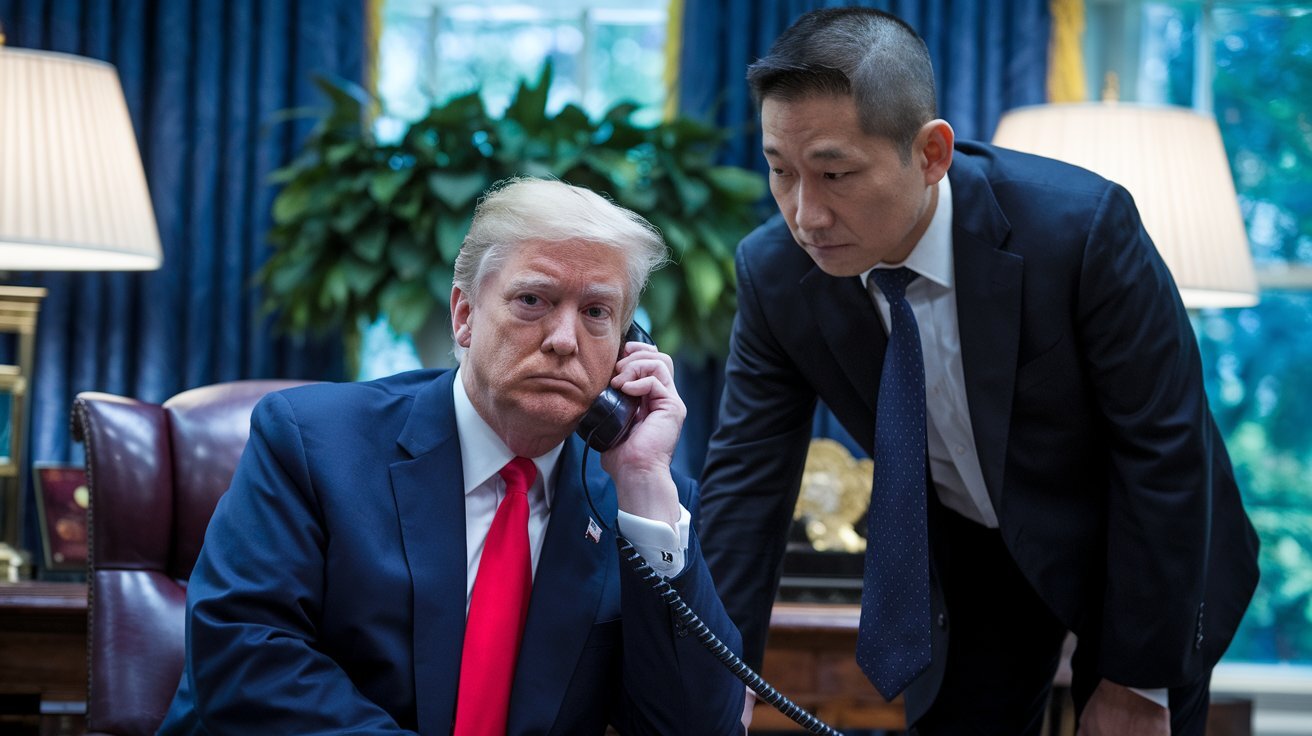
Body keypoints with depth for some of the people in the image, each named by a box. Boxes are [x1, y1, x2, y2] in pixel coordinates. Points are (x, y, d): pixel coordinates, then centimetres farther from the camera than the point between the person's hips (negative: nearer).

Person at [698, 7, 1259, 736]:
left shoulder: (1082, 227, -32)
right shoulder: (775, 273, -20)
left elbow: (1164, 455, -24)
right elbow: (744, 483, -14)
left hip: (1137, 552, -3)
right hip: (963, 560, 3)